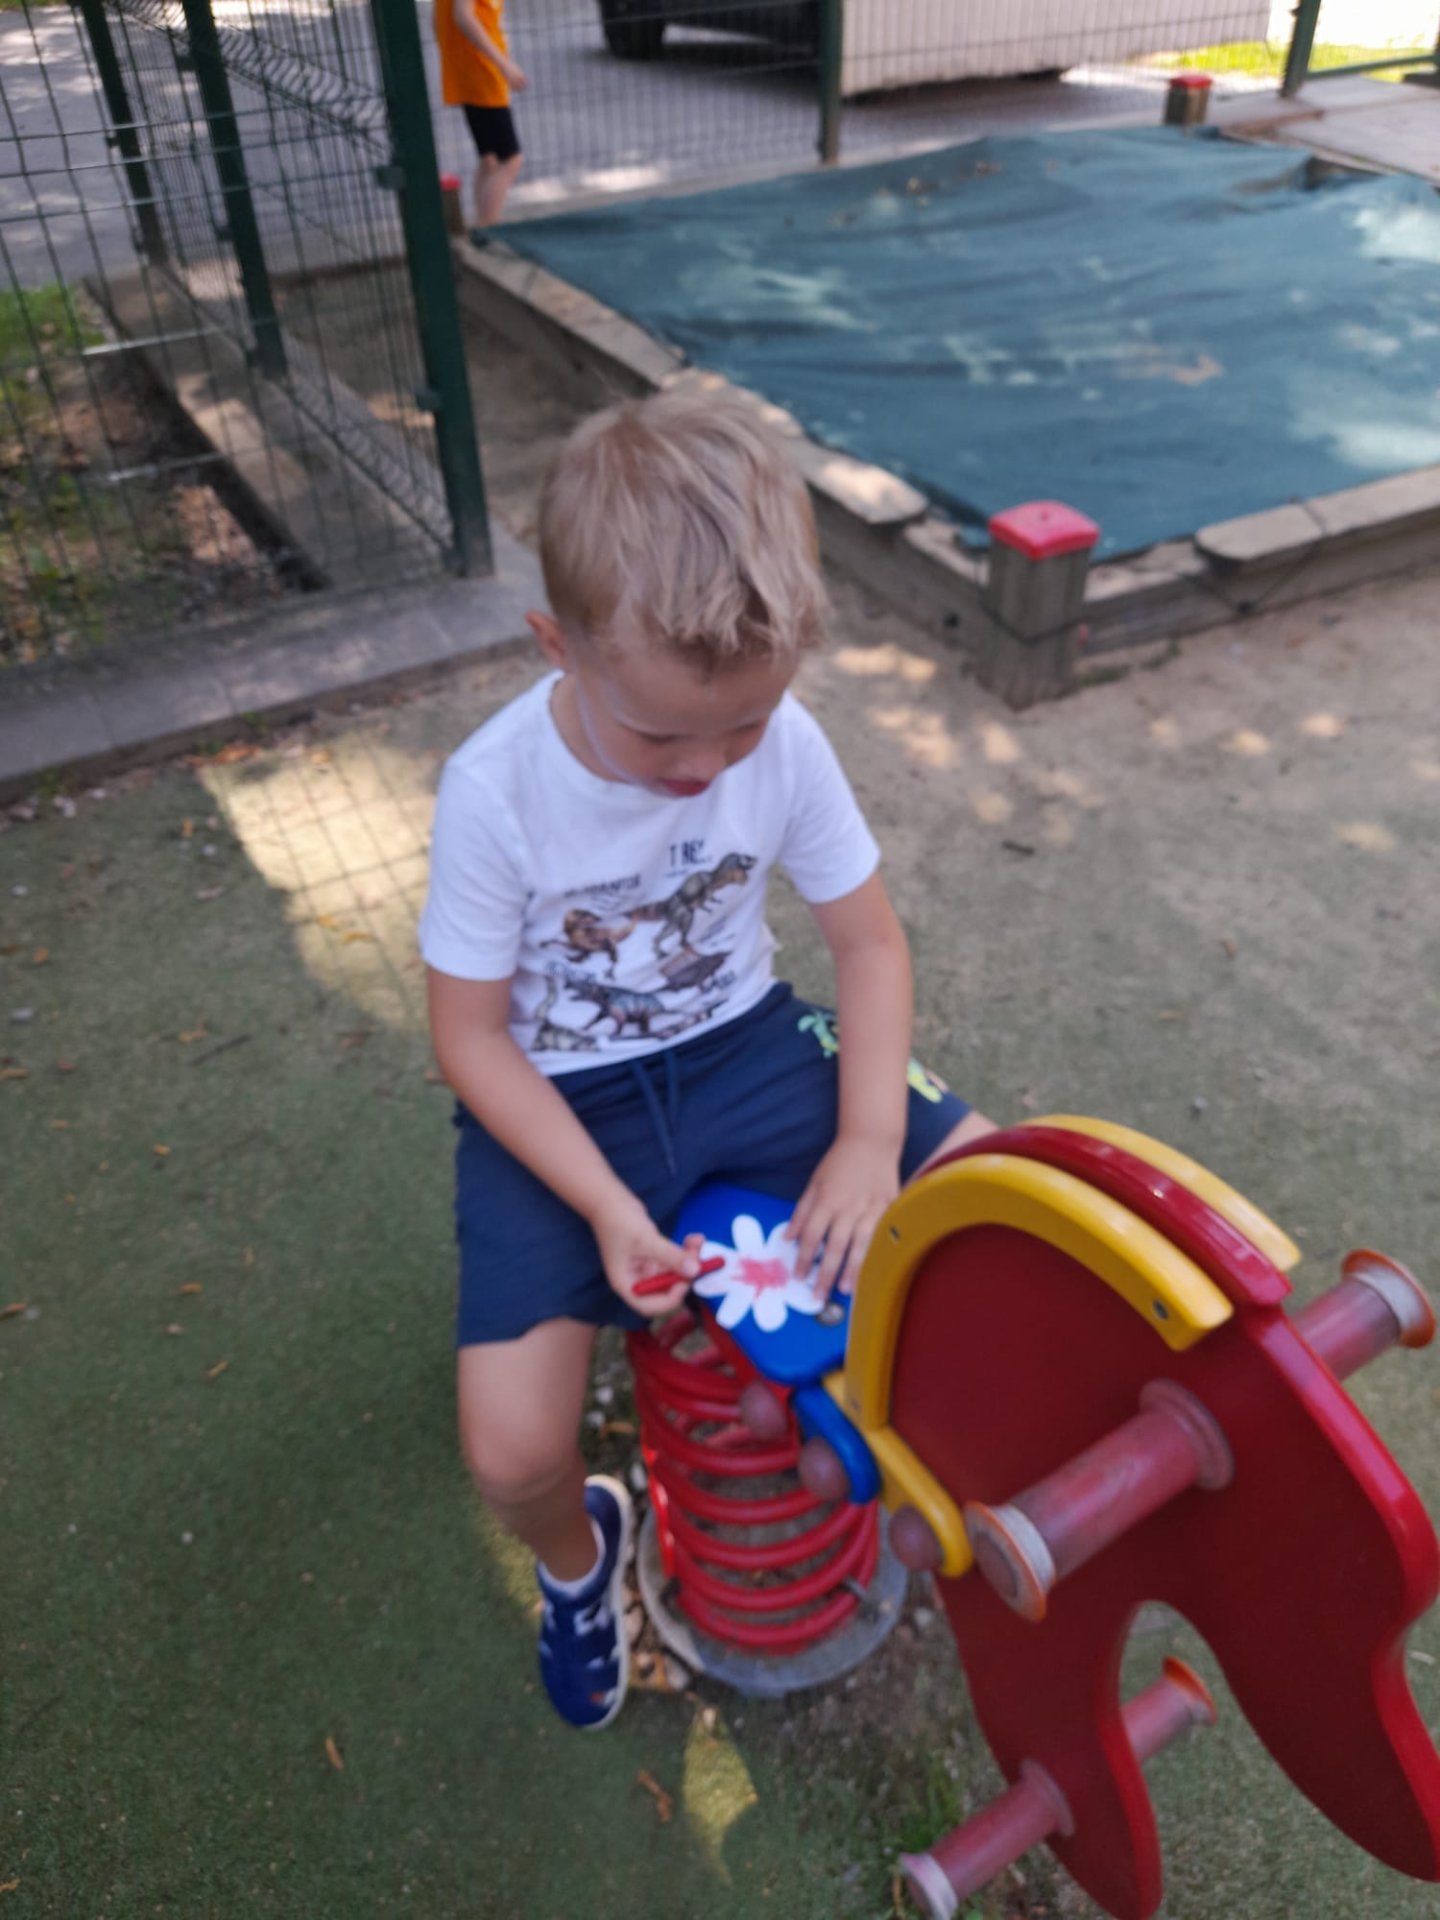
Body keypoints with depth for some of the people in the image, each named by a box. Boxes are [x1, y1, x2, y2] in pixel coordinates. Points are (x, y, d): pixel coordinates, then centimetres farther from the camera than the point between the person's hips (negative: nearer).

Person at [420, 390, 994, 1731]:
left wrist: (871, 1138, -17)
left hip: (741, 1050, 3)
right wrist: (607, 1206, -22)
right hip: (557, 1105, -2)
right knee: (511, 1454, -17)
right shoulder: (497, 792, -21)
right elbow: (471, 1034, -13)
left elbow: (869, 940, -3)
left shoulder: (786, 744, -14)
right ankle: (579, 1548, 24)